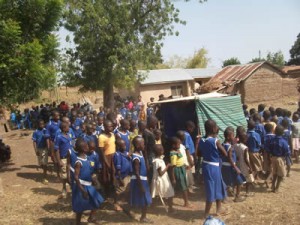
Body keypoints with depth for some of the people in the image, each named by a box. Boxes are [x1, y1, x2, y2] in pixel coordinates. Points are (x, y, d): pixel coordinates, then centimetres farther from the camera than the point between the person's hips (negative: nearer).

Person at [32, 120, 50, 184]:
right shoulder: (35, 132, -2)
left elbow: (47, 140, -5)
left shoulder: (45, 131, -3)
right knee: (41, 163, 12)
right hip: (39, 149, 2)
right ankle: (45, 172, 40)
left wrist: (48, 148, -11)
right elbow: (34, 142, -2)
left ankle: (44, 177, -2)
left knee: (44, 163, -6)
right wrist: (36, 150, -11)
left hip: (44, 148, -2)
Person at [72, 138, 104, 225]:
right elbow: (76, 177, -24)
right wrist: (82, 190, -25)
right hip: (82, 186, -8)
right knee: (81, 208, 6)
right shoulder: (79, 162, -22)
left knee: (98, 201, 13)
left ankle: (91, 217, 30)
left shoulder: (86, 157, 3)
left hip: (89, 185, 8)